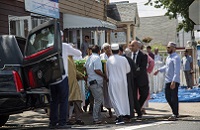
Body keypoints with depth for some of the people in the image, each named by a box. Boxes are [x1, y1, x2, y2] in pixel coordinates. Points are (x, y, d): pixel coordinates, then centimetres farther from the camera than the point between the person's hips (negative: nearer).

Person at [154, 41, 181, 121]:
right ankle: (175, 113, 24)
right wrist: (159, 70, 24)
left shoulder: (176, 58, -14)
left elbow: (177, 71, -21)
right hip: (168, 81, 9)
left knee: (174, 98, -4)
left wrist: (173, 81, -27)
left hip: (174, 82, -9)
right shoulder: (169, 57, 14)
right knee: (168, 97, 12)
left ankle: (175, 115, 5)